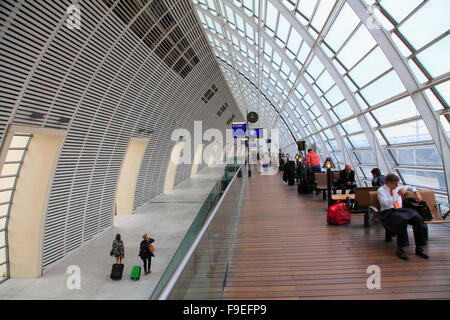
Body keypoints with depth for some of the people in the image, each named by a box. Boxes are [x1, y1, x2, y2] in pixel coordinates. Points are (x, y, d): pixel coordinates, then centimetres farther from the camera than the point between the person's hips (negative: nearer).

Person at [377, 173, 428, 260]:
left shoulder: (396, 188, 19)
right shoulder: (381, 190, 0)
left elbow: (409, 187, 39)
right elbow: (385, 203, -18)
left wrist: (416, 193, 21)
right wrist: (397, 194, -19)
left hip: (400, 210, 6)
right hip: (388, 212, -6)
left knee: (417, 218, -24)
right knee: (402, 220, -38)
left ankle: (419, 248, -18)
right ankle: (400, 249, -31)